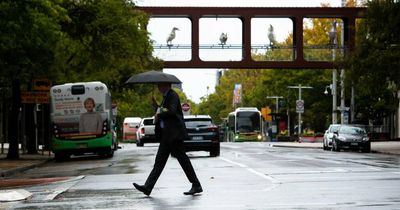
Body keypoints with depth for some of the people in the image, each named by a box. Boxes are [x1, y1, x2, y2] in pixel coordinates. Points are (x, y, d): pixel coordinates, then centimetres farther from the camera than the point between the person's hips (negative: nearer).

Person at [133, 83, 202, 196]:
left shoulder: (173, 95, -10)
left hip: (174, 133, -10)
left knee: (183, 159, -5)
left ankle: (196, 186, 1)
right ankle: (148, 187, 2)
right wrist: (156, 106, 8)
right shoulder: (166, 97, 19)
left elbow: (172, 111, -23)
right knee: (159, 161, 5)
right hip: (166, 135, 10)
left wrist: (159, 115, -11)